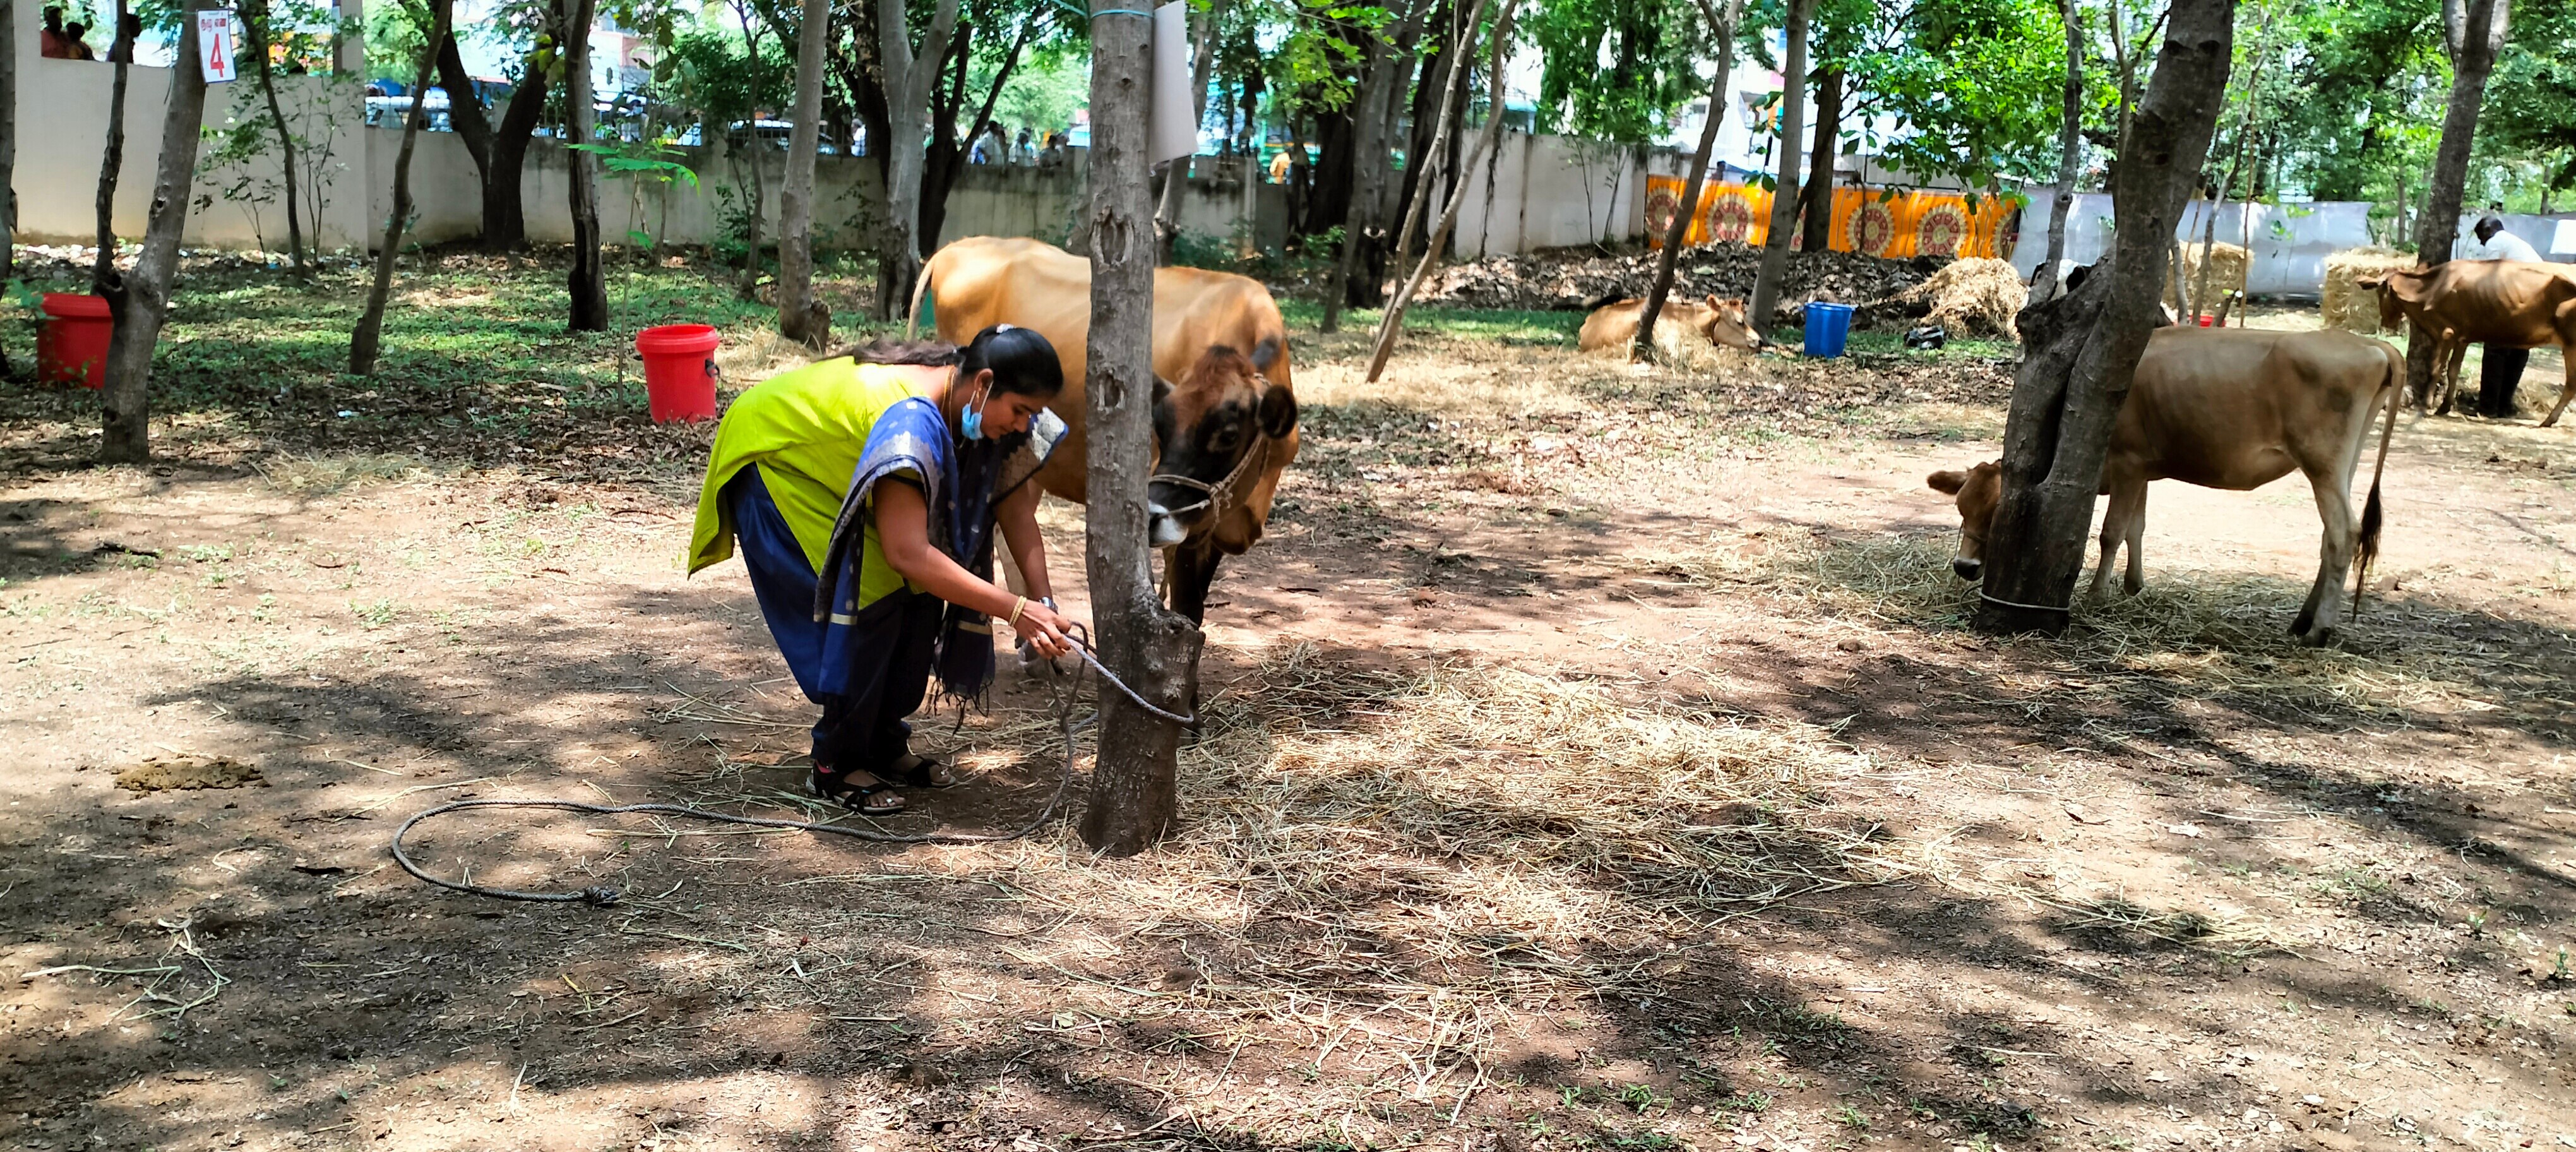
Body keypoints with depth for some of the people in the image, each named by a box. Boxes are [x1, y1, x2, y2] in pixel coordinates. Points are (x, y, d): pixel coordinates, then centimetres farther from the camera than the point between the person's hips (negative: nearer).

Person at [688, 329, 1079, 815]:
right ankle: (835, 766, -4)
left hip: (826, 465, 8)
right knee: (867, 594, -18)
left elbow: (1016, 505, -11)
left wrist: (1043, 604, -22)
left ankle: (884, 746, 11)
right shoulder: (910, 421, -41)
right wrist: (1014, 610, -45)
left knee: (922, 593, -4)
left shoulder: (981, 404, -16)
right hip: (771, 461, -8)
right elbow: (907, 553, -46)